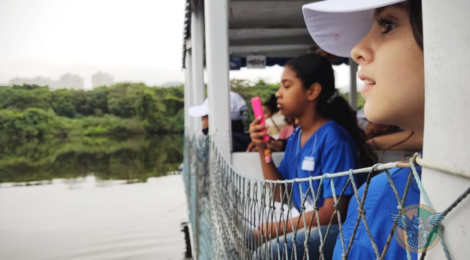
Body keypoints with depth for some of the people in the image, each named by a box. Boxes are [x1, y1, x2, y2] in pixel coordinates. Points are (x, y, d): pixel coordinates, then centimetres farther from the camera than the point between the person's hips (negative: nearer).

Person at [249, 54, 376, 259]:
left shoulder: (333, 138, -18)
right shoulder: (295, 137, 7)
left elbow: (333, 212, -20)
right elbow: (280, 195, 7)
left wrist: (280, 227, -17)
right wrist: (262, 149, -1)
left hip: (334, 229, -8)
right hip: (306, 224, 8)